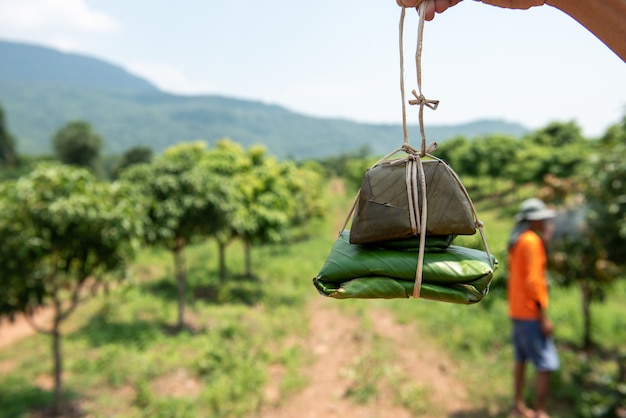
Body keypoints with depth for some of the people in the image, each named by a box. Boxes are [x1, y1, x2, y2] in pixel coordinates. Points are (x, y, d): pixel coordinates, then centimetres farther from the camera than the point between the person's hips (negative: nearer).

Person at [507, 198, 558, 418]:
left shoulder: (517, 240, 12)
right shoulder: (532, 240, -15)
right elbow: (533, 280, -20)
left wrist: (545, 240, 12)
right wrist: (544, 317, -18)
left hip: (517, 311, 10)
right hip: (530, 312, -10)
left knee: (521, 359, 16)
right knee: (546, 365, -5)